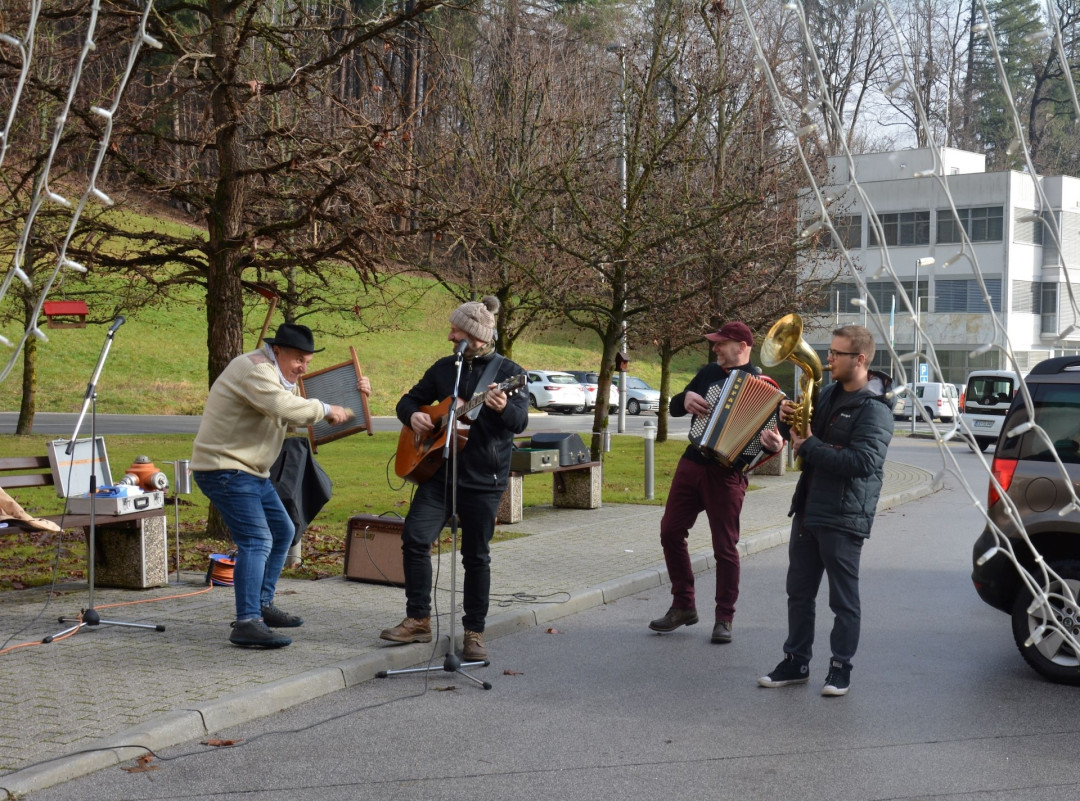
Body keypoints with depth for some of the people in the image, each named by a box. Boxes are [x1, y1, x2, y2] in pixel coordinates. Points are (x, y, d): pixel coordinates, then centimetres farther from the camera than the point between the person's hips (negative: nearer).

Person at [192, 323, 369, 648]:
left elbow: (302, 404, 21)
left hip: (252, 471, 11)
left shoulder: (280, 376, 17)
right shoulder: (254, 370, -17)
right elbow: (286, 408, -34)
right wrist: (326, 410, -22)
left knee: (282, 532, 19)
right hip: (225, 469, -11)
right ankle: (247, 623, -27)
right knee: (256, 540, -21)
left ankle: (262, 605, 27)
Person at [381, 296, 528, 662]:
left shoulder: (507, 371, -1)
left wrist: (504, 408, -36)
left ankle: (473, 632, 12)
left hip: (484, 479, -4)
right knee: (414, 536, -10)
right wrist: (413, 415, -3)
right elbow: (409, 399, 20)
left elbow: (520, 422, -13)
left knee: (476, 556, 2)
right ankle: (418, 619, 1)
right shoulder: (444, 368, 11)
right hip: (439, 469, 4)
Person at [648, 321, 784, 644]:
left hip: (726, 473, -6)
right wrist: (685, 399, -6)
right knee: (670, 531, 7)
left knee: (725, 546, -1)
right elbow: (674, 407, 16)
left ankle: (724, 619, 10)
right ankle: (683, 606, 20)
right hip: (692, 463, 6)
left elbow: (773, 432, -15)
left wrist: (774, 445, -37)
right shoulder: (709, 372, 10)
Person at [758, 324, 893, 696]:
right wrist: (788, 418, -2)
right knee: (799, 591, 13)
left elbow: (862, 461, -26)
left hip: (843, 516, -8)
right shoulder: (830, 392, 12)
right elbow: (807, 431, 22)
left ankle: (841, 668, 14)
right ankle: (796, 662, 22)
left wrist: (809, 447, -19)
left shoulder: (875, 409, -15)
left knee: (843, 597, 3)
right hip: (808, 508, 8)